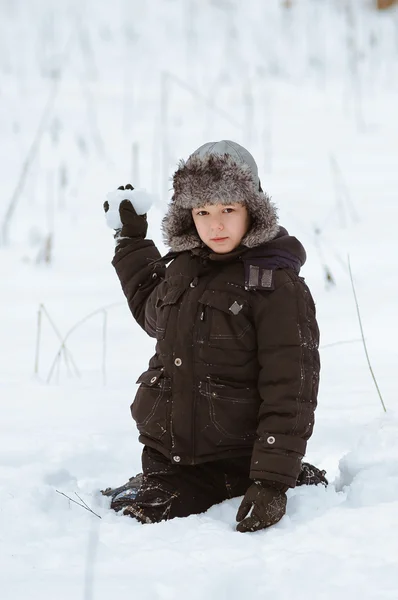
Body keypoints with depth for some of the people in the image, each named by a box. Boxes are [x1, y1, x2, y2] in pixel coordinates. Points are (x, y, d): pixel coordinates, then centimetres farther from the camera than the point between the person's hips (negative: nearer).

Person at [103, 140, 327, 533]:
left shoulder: (276, 284, -13)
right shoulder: (181, 267, 7)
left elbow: (290, 393, -16)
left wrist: (272, 480, -23)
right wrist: (131, 240, 32)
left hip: (238, 462, -5)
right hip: (168, 453, 5)